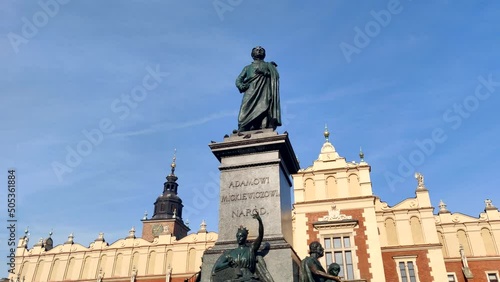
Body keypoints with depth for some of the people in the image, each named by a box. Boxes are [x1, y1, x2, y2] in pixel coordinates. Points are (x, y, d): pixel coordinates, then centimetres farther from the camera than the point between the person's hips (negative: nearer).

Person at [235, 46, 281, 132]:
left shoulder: (268, 65, 29)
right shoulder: (248, 67, 32)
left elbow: (276, 75, 11)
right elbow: (238, 80, 19)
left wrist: (264, 72, -4)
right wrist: (242, 87, -4)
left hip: (264, 92, -1)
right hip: (251, 92, 1)